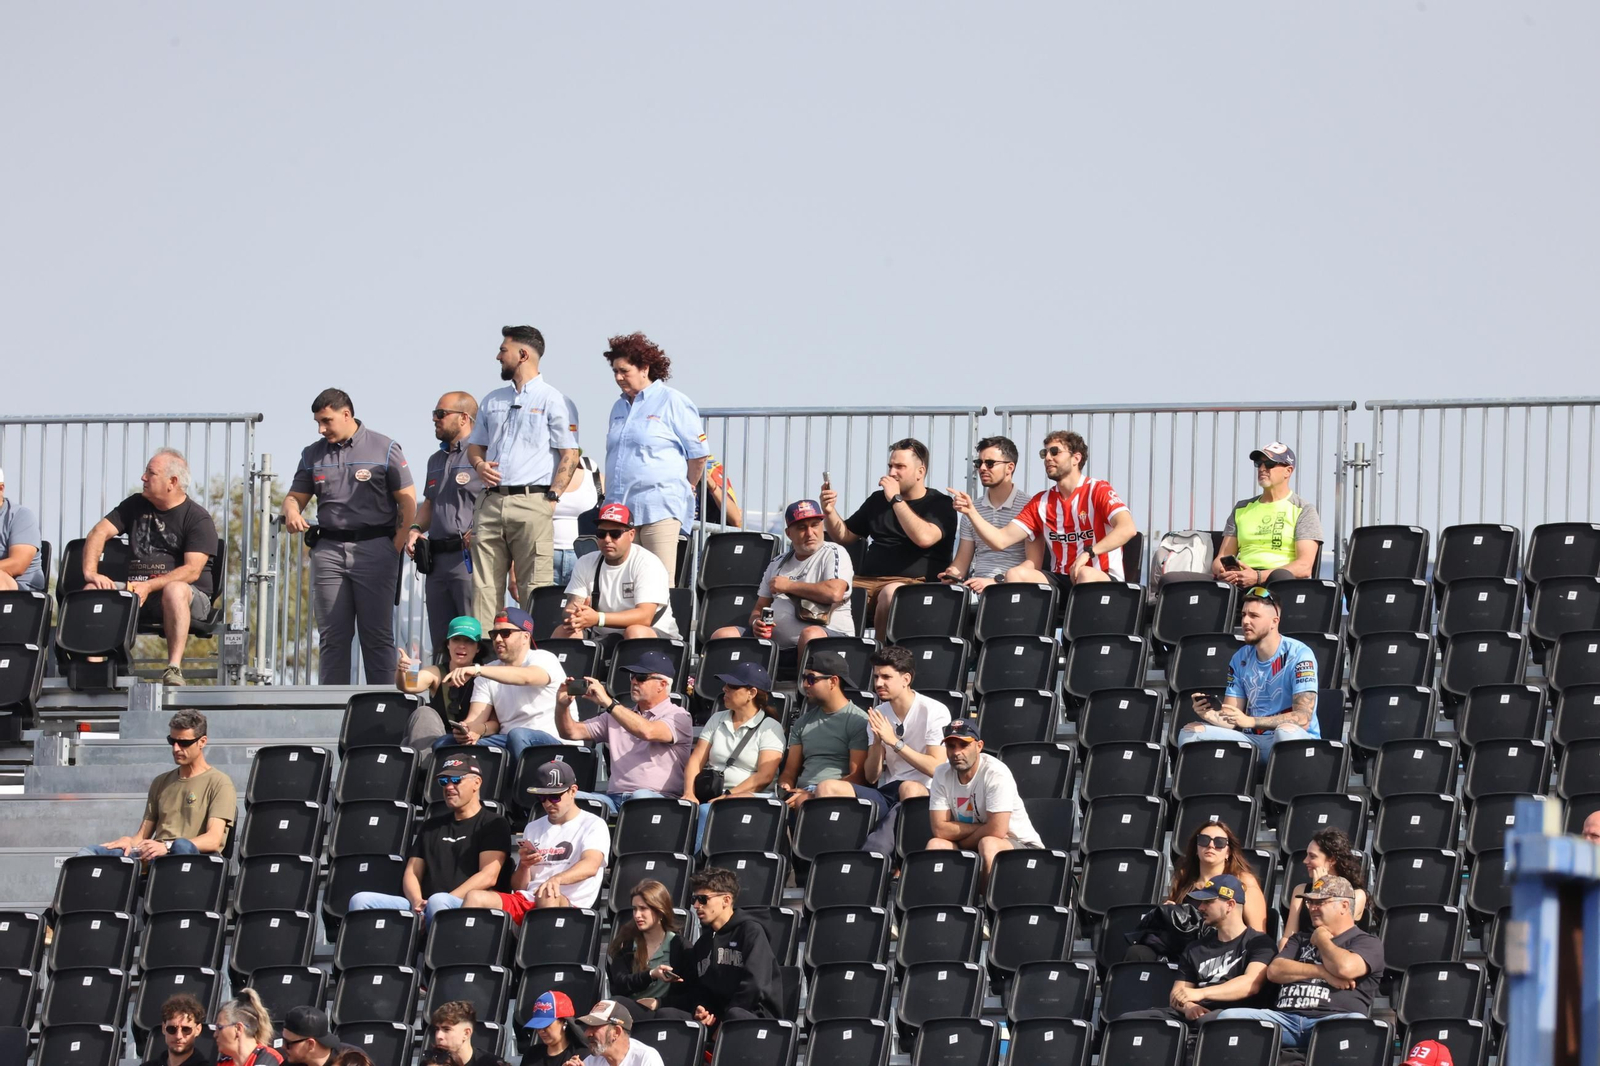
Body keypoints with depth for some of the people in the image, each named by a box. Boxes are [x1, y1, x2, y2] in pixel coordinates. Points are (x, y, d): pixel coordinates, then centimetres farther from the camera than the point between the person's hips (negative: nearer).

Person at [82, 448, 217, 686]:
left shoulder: (198, 519, -3)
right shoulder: (135, 505, 15)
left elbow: (192, 570, -14)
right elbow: (99, 532, 7)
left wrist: (149, 586, -26)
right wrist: (90, 573, -13)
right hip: (135, 589, 5)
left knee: (175, 590, -40)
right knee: (92, 591, -20)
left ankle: (174, 669, -42)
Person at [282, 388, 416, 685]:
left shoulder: (384, 449, 2)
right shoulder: (313, 455, 16)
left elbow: (408, 501, 0)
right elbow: (295, 496, 17)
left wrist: (395, 549, -7)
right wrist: (291, 511, -8)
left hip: (373, 547, -4)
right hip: (328, 547, 4)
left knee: (377, 635, -4)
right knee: (332, 636, 2)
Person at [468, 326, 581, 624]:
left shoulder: (551, 399, 3)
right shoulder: (493, 401, 22)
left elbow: (569, 454, -3)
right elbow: (475, 443, 27)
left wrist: (552, 496, -12)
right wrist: (479, 464, 3)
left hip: (532, 502, -6)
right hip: (491, 502, 6)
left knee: (533, 587, -10)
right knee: (484, 585, 0)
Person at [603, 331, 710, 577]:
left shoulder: (672, 402, -2)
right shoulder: (619, 407, 20)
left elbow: (698, 453, 0)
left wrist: (686, 489, 10)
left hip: (659, 508, -7)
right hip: (621, 508, 7)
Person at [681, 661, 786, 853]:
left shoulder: (770, 728, 3)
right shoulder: (717, 720, 20)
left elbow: (764, 776, -9)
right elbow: (696, 760, 13)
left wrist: (728, 796, -18)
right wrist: (689, 793, -6)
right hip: (711, 796, 5)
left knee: (708, 811, -36)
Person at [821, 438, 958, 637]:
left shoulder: (940, 504, 4)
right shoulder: (878, 500, 24)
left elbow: (924, 538, -16)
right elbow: (845, 537, 28)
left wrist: (896, 499, -11)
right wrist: (830, 512, 8)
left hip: (912, 583, -5)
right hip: (868, 581, 5)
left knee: (891, 593, -40)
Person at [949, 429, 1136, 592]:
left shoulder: (1098, 491, -5)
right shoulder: (1041, 502, 11)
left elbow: (1127, 528, -23)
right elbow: (1001, 540, 5)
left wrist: (1089, 552, -35)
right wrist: (971, 512, -10)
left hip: (1103, 581, -5)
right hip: (1061, 580, 5)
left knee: (1086, 575, -38)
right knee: (1015, 575, -19)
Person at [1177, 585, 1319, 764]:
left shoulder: (1298, 655, -9)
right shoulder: (1240, 659, 10)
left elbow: (1303, 718, -19)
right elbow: (1230, 720, 8)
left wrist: (1250, 721, -30)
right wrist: (1210, 715, -18)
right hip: (1253, 740, 5)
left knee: (1286, 731, -40)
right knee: (1190, 733, -10)